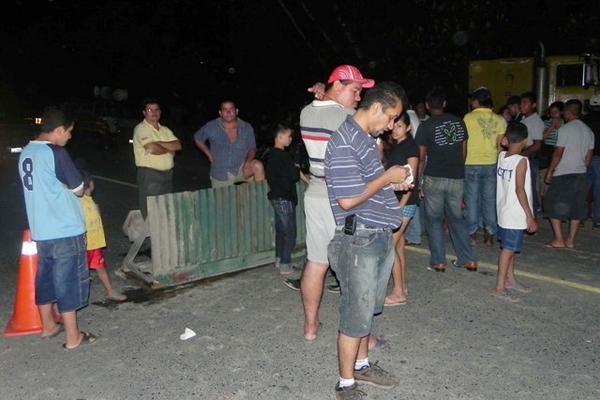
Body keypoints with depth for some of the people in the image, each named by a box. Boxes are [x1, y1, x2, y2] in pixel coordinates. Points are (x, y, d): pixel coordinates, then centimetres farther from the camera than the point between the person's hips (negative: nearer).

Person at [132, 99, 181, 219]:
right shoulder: (141, 129, -6)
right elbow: (152, 149, -20)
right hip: (149, 174, -7)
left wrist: (158, 143, -12)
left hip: (167, 174, 7)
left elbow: (178, 145, 0)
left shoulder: (165, 130, 15)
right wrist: (169, 149, -2)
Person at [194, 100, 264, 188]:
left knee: (258, 166, -27)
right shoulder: (211, 127, -9)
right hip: (220, 176, 0)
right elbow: (197, 139, 8)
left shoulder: (247, 128, -7)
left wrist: (248, 163, -21)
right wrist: (209, 155, 1)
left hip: (241, 169, 0)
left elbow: (252, 148, -1)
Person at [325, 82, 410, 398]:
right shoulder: (344, 142, -19)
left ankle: (361, 364, 39)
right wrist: (387, 177, -14)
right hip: (359, 240, -9)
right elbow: (348, 200, -24)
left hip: (380, 237, 9)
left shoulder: (366, 138, 12)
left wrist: (392, 183, 7)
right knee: (357, 315, 2)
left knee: (368, 308, 21)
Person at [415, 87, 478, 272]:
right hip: (457, 178, 4)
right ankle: (468, 259, 14)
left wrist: (419, 182, -1)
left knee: (434, 219, 8)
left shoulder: (426, 126, -5)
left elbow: (421, 158, -6)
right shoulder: (459, 122, 7)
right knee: (456, 217, 15)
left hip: (434, 178, -4)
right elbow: (463, 151, 12)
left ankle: (438, 261, 9)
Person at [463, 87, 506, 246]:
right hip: (491, 163, 3)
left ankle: (472, 235, 9)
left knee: (472, 199, 5)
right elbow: (499, 144, 1)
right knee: (490, 199, 9)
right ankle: (490, 235, 12)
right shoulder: (499, 120, 2)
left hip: (471, 163, -3)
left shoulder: (468, 117, -8)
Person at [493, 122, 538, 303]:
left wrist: (505, 142, 9)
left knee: (509, 247, 20)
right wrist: (530, 217, -16)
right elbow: (520, 190, -20)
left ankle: (510, 279, 34)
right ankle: (499, 288, 4)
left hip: (504, 211, 8)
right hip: (516, 215, -7)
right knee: (508, 248, -1)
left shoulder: (501, 156, 0)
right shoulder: (521, 161, -18)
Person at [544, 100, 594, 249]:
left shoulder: (565, 129, -11)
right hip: (581, 174, 7)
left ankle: (559, 240, 0)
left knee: (554, 206, 2)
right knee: (576, 208, 10)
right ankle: (570, 241, 14)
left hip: (563, 174, -7)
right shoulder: (588, 131, 11)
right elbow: (589, 155, 12)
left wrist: (550, 171, -5)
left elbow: (558, 153, -12)